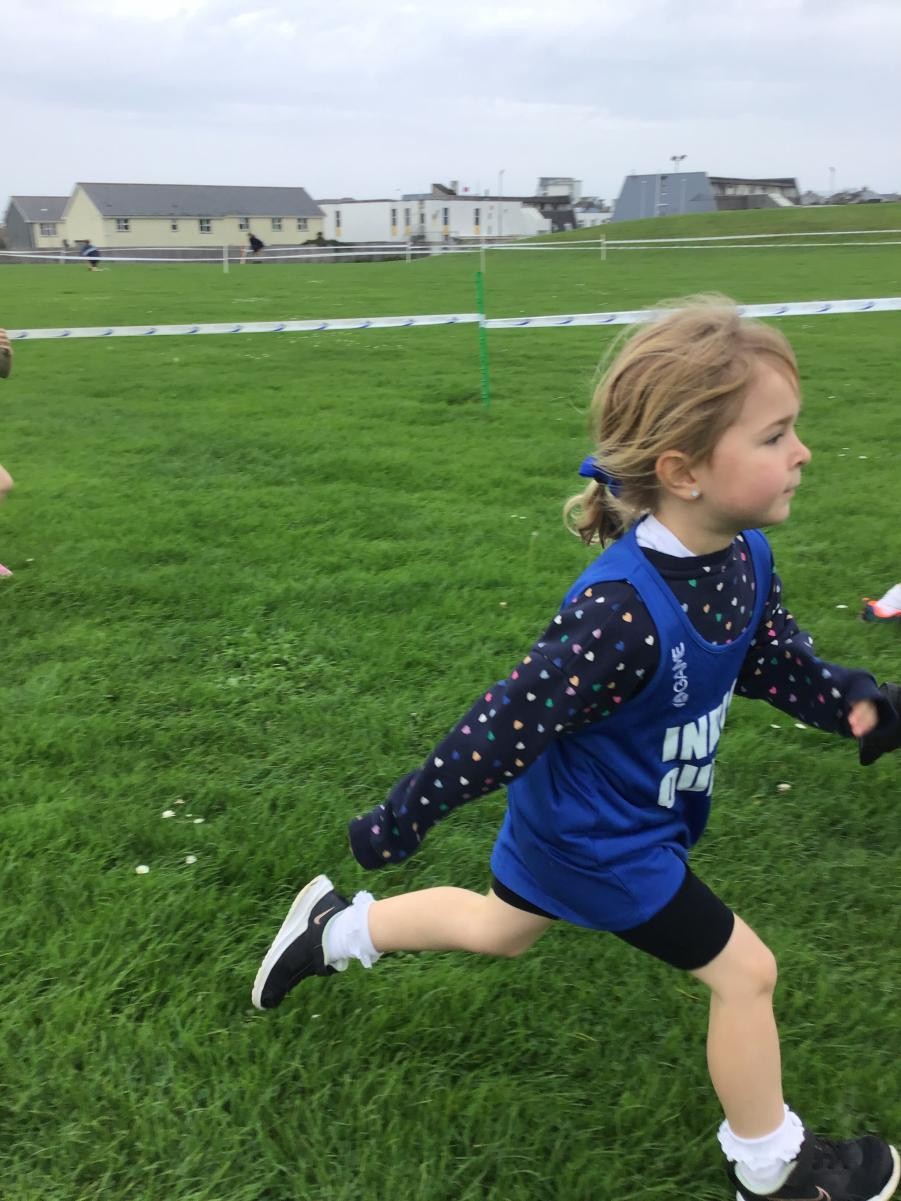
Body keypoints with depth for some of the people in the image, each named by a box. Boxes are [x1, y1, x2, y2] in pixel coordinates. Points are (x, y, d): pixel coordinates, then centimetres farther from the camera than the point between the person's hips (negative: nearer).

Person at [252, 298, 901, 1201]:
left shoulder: (743, 555, -12)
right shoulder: (620, 614, -40)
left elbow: (774, 656, 6)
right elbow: (509, 723, -31)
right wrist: (404, 819, -19)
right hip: (599, 839, -9)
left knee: (500, 930, 30)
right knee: (744, 973, 6)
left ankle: (337, 929, 47)